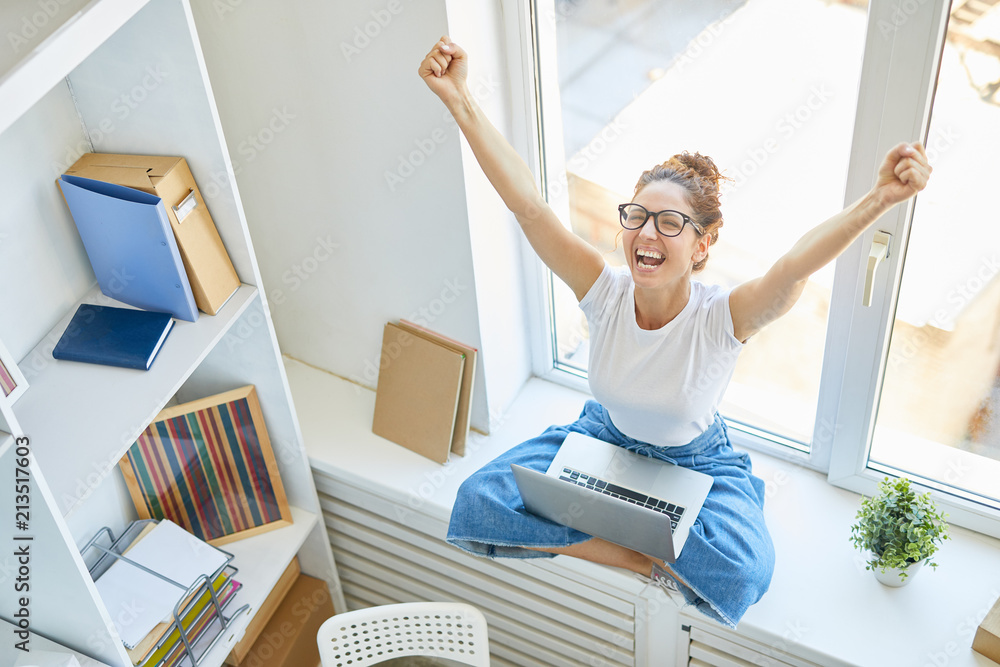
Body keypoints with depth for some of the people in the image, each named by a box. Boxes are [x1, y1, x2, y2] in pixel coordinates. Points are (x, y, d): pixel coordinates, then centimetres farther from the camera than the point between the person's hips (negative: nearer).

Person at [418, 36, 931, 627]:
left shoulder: (722, 317, -27)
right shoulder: (605, 292, -20)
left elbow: (796, 264, -47)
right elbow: (527, 202, -30)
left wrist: (881, 199, -66)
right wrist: (458, 97, -40)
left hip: (696, 462, -3)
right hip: (605, 438, 3)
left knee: (742, 570, -34)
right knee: (479, 504, -17)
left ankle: (603, 537, -6)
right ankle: (649, 556, -9)